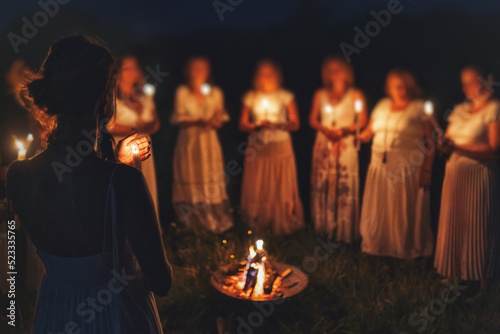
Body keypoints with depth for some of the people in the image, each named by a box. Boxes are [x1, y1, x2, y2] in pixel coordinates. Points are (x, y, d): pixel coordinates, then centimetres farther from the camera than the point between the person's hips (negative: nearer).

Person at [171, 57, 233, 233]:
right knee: (190, 181, 1)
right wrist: (199, 122, -17)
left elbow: (221, 115, 11)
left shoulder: (215, 92, 6)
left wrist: (217, 121, -13)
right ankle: (192, 223, 10)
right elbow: (177, 118, -3)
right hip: (189, 141, -1)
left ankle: (214, 222, 12)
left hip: (209, 141, 2)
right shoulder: (182, 92, 0)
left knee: (212, 181, 1)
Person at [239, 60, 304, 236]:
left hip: (281, 148, -1)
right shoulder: (251, 97, 8)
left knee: (282, 188, -1)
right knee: (256, 190, 2)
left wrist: (277, 125, -17)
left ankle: (282, 225, 12)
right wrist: (258, 125, -13)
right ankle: (257, 226, 16)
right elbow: (242, 124, 5)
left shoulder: (285, 96, 4)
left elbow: (295, 124, -1)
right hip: (257, 148, 1)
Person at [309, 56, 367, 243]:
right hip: (323, 145, 3)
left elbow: (362, 122, -1)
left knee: (344, 186, -5)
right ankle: (324, 227, 17)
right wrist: (325, 129, -8)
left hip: (345, 145, -3)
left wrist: (344, 130, -15)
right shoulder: (320, 95, 12)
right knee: (321, 185, 4)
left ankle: (344, 231, 4)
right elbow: (313, 119, 11)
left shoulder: (355, 95, 2)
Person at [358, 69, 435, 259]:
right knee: (378, 210, 10)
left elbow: (431, 141, -6)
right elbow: (369, 131, 16)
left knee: (404, 210, 3)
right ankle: (376, 245, 26)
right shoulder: (382, 105, 13)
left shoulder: (420, 108, -2)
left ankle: (407, 250, 21)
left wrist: (427, 170, -12)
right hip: (380, 166, 4)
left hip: (408, 168, -4)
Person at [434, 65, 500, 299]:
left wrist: (459, 147, -20)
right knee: (454, 224, 7)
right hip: (455, 173, 6)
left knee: (478, 228, -2)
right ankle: (456, 273, 19)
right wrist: (444, 145, -12)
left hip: (479, 176, -6)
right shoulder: (460, 110, 13)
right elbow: (448, 141, 11)